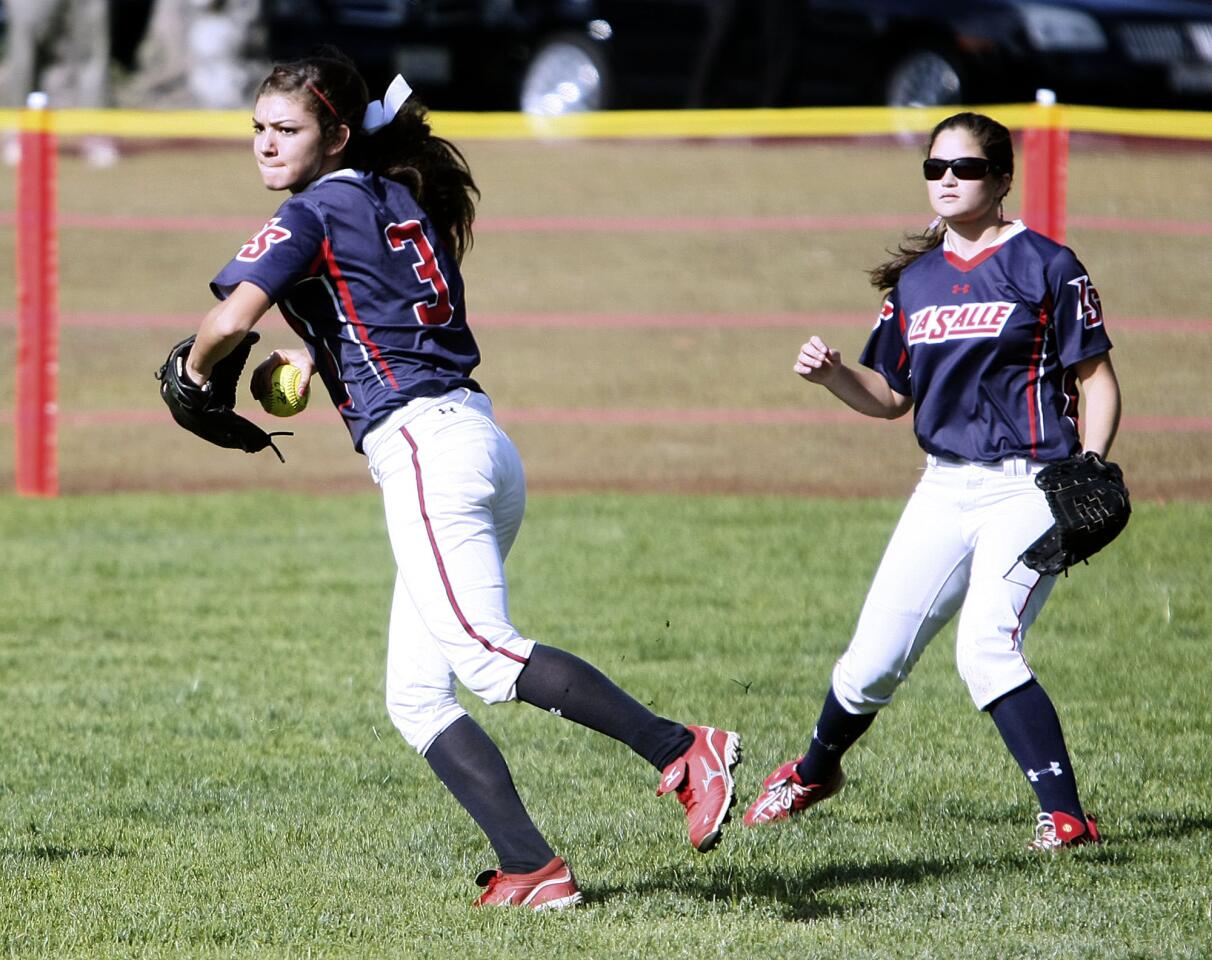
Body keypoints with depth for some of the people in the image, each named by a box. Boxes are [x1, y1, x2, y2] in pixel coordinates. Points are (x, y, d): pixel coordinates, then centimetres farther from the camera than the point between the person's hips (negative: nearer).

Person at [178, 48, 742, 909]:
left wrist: (197, 372, 6)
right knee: (416, 696, 7)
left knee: (487, 654, -22)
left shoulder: (315, 212, -3)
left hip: (425, 445, -9)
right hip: (479, 443, 9)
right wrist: (311, 354, 23)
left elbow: (233, 318, -15)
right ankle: (532, 871, -4)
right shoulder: (404, 201, 22)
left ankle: (681, 751, -32)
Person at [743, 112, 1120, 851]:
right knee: (873, 662, 7)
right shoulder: (915, 279, 12)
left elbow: (1098, 378, -3)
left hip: (1028, 488, -5)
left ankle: (1066, 817, -22)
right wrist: (832, 375, -3)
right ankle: (812, 774, 34)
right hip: (946, 489, 5)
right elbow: (891, 398, 17)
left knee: (986, 650, -24)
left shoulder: (1046, 266, -4)